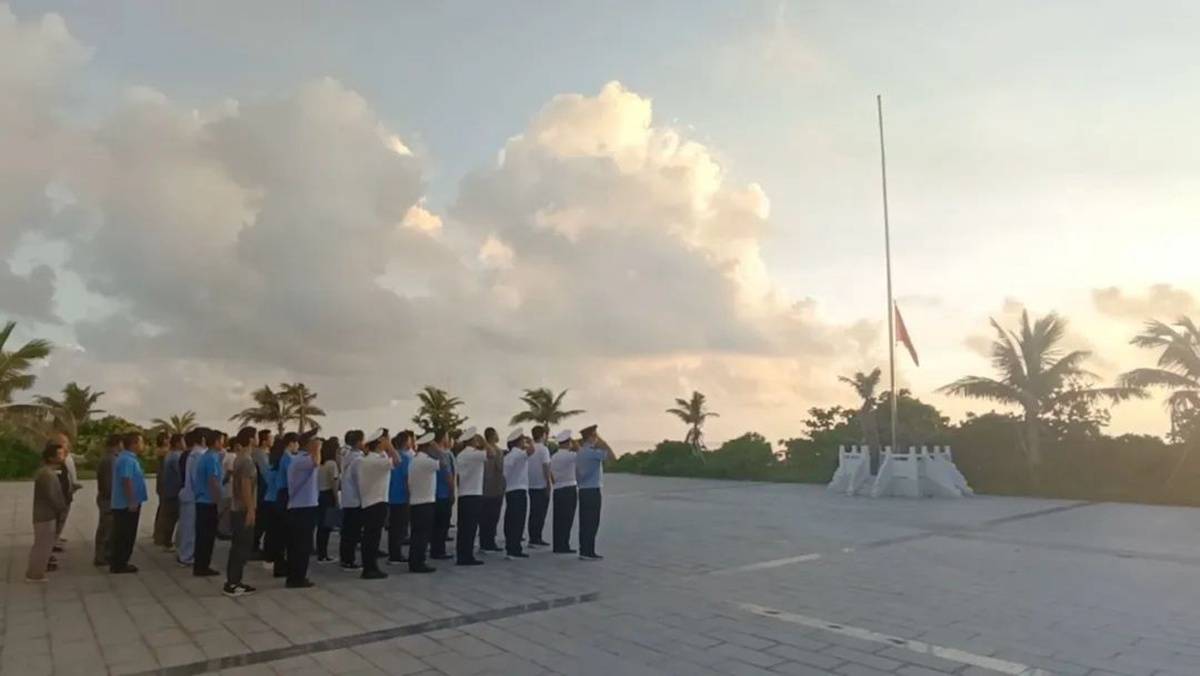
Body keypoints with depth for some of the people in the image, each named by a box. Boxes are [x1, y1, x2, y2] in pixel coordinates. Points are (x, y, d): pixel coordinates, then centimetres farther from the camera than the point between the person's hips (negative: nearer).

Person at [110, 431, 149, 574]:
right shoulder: (127, 460, -19)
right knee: (125, 535, -2)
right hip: (127, 505, -10)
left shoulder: (129, 458, 14)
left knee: (123, 535, 16)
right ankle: (119, 564, 4)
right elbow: (127, 482, -25)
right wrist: (132, 502, -23)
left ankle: (118, 562, 23)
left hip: (124, 504, 10)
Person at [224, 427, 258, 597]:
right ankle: (232, 584, 0)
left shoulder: (239, 458, 12)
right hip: (244, 510, -10)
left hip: (237, 508, 10)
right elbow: (246, 486, -22)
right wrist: (250, 510, -21)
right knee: (243, 547, -4)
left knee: (237, 546, 14)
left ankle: (232, 582, 19)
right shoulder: (247, 460, -18)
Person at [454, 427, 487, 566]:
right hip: (474, 495, -8)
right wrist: (482, 441, -15)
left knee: (463, 527, 9)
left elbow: (457, 475, 17)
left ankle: (461, 556, 11)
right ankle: (468, 557, -3)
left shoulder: (460, 455, 15)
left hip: (462, 495, 8)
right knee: (471, 527, -5)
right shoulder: (474, 454, -12)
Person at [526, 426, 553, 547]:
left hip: (531, 485, 6)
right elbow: (546, 467, -15)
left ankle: (532, 538, 14)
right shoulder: (543, 449, -12)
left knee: (533, 513, 12)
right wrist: (549, 483, -9)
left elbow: (526, 465, 10)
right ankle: (537, 539, 1)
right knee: (541, 513, 1)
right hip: (542, 485, -6)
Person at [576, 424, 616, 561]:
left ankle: (584, 551, 13)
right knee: (592, 523, -4)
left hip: (583, 490, 9)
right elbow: (613, 457, -17)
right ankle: (588, 552, -2)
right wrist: (604, 443, -9)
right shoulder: (592, 452, -15)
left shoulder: (579, 452, 13)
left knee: (585, 522, 10)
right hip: (592, 491, -9)